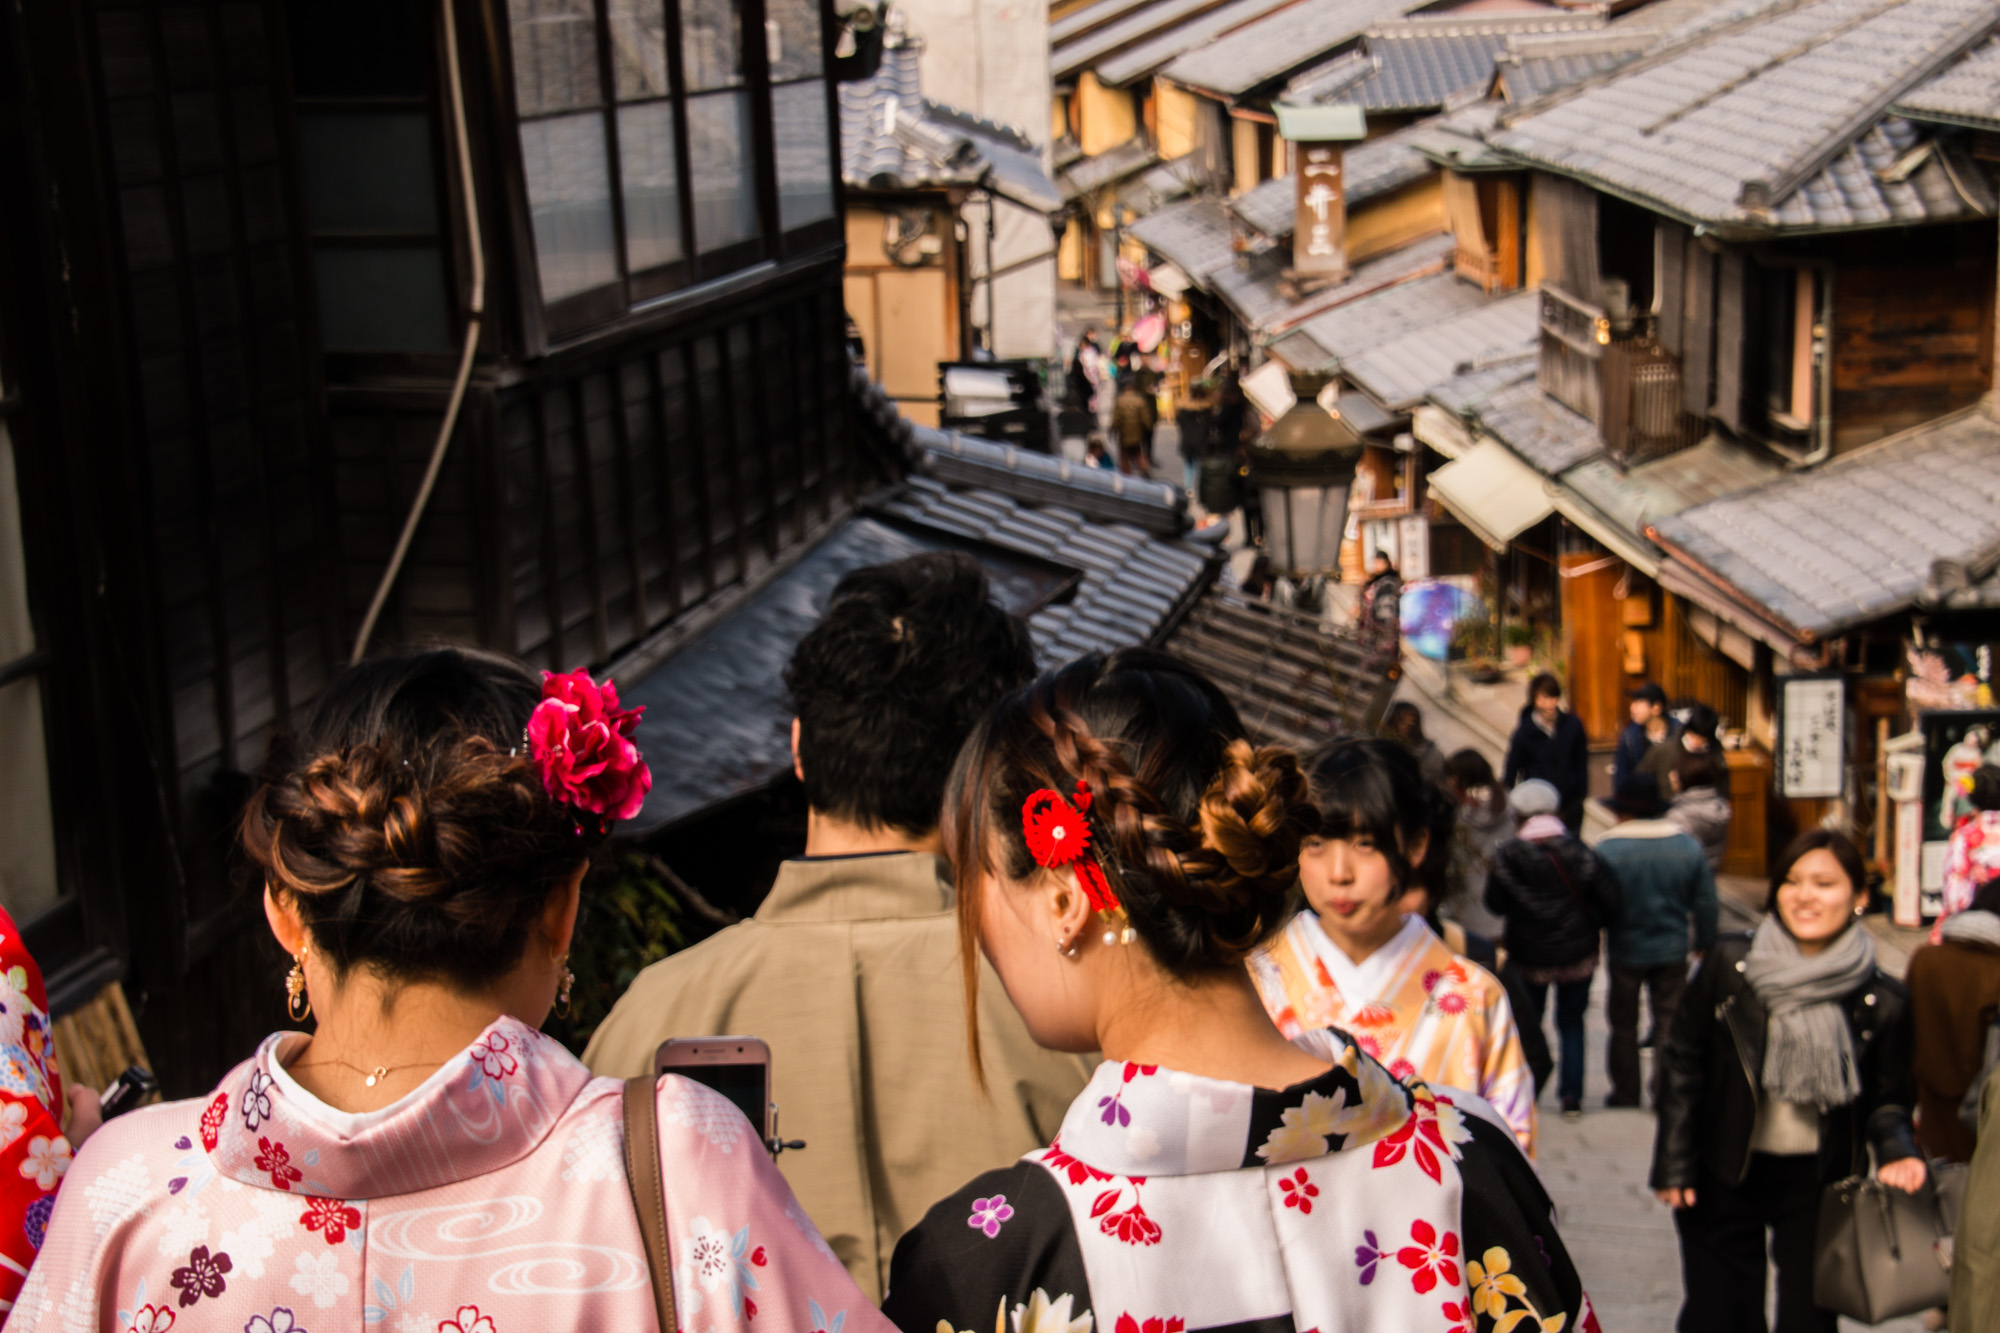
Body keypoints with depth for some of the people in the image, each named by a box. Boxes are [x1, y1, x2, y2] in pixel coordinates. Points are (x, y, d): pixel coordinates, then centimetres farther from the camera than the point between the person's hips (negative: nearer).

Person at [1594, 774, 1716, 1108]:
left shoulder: (1606, 851, -16)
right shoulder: (1689, 847, -4)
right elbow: (1705, 902, 3)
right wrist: (1705, 941, 16)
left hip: (1625, 952, -2)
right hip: (1672, 951, 2)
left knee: (1624, 1025, 12)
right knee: (1670, 1022, 10)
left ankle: (1625, 1096, 18)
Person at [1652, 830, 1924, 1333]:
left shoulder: (1880, 1001, -6)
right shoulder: (1729, 965, -7)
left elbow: (1887, 1099, 6)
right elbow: (1681, 1062, 0)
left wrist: (1896, 1151, -15)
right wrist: (1673, 1164, -2)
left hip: (1819, 1182, 0)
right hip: (1725, 1176, 0)